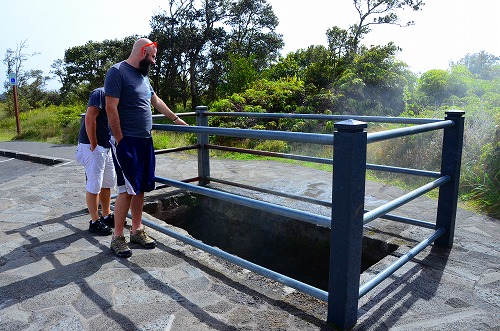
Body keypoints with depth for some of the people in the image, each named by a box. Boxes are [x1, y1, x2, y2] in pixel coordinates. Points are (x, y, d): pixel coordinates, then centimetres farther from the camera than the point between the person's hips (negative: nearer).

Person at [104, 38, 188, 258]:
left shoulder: (143, 76, 18)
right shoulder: (117, 72, -8)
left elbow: (156, 101, 30)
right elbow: (111, 108, -14)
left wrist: (175, 119, 34)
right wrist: (120, 140, -15)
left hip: (145, 141, 8)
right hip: (126, 141, -8)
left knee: (140, 189, 10)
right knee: (127, 189, -6)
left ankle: (137, 231, 21)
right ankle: (117, 237, 6)